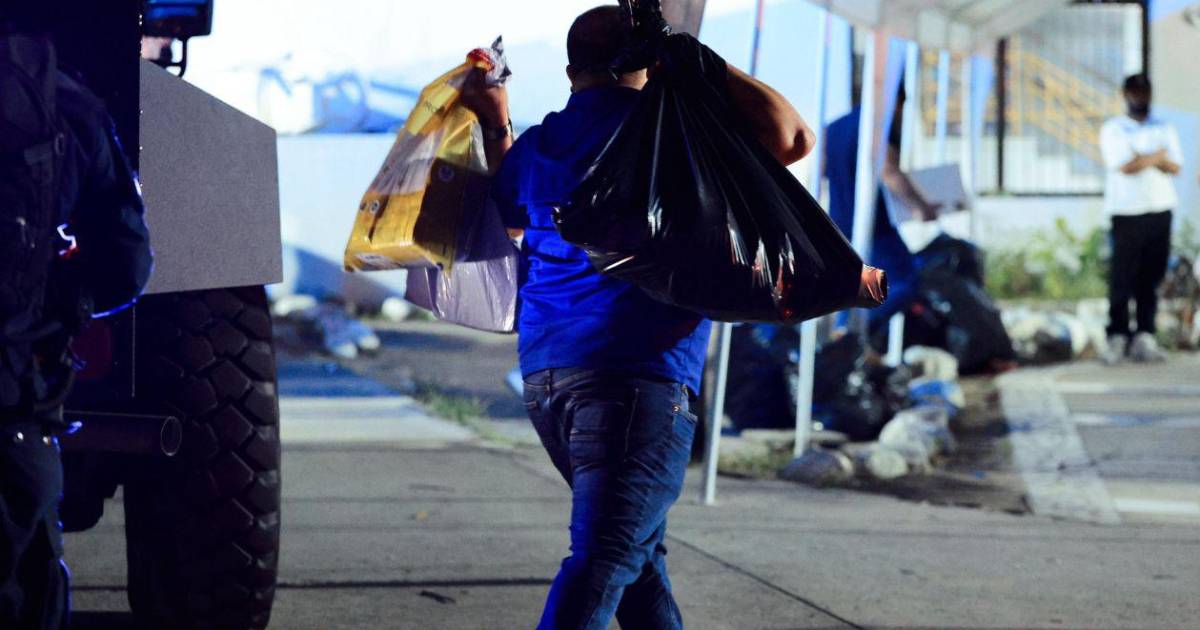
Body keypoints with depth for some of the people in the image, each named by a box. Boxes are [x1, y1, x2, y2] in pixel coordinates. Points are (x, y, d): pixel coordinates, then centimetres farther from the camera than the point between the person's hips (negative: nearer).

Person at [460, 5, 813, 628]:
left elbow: (505, 208, 36)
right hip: (637, 372, -7)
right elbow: (791, 137, -7)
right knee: (604, 559, -16)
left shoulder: (537, 144, 16)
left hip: (544, 375, 7)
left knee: (639, 544, 21)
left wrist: (496, 127, 45)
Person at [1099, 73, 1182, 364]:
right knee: (1122, 277, -7)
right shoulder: (1113, 130, 4)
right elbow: (1125, 166, -10)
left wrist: (1141, 159, -10)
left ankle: (1145, 337, 1)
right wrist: (1157, 157, 1)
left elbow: (1174, 166, 3)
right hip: (1127, 212, -3)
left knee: (1152, 277, 0)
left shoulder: (1164, 130, 16)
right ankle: (1117, 337, -4)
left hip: (1160, 211, 3)